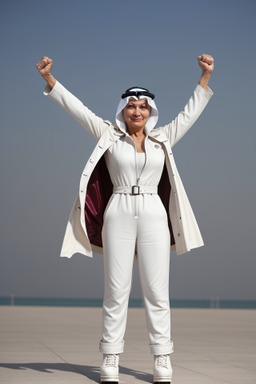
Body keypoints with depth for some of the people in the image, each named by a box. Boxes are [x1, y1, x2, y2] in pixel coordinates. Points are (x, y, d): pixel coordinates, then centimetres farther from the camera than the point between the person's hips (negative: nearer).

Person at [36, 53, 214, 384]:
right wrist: (49, 79, -1)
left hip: (153, 216, 1)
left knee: (157, 291, 0)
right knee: (116, 291, -1)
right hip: (118, 216, -1)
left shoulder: (163, 139, 11)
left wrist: (205, 76, 6)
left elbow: (191, 112, 12)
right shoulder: (109, 136, 7)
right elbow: (76, 108, 4)